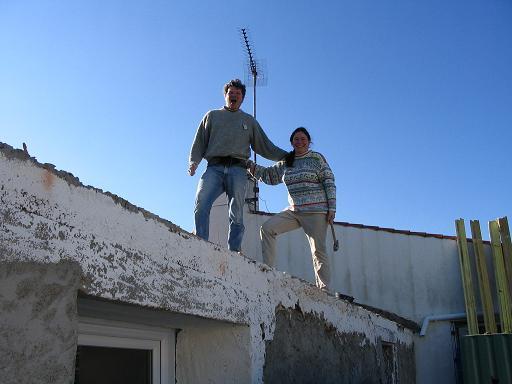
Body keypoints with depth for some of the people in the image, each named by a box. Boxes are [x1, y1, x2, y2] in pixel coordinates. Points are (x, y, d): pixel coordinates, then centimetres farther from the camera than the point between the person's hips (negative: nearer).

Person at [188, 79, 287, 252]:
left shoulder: (249, 121, 27)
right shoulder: (212, 116, 26)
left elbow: (265, 147, 25)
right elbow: (200, 142, 19)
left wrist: (288, 157, 16)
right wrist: (193, 162, 1)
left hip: (238, 169, 1)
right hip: (214, 168, -1)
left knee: (237, 214, -10)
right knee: (201, 203, -24)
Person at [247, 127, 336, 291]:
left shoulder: (317, 158, 1)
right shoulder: (285, 162, 13)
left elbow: (329, 182, -2)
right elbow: (268, 175, 19)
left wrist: (332, 208, -9)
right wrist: (250, 165, 5)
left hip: (315, 211, -4)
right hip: (293, 210, 5)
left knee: (318, 250, -5)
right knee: (267, 228, -14)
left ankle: (324, 289, 2)